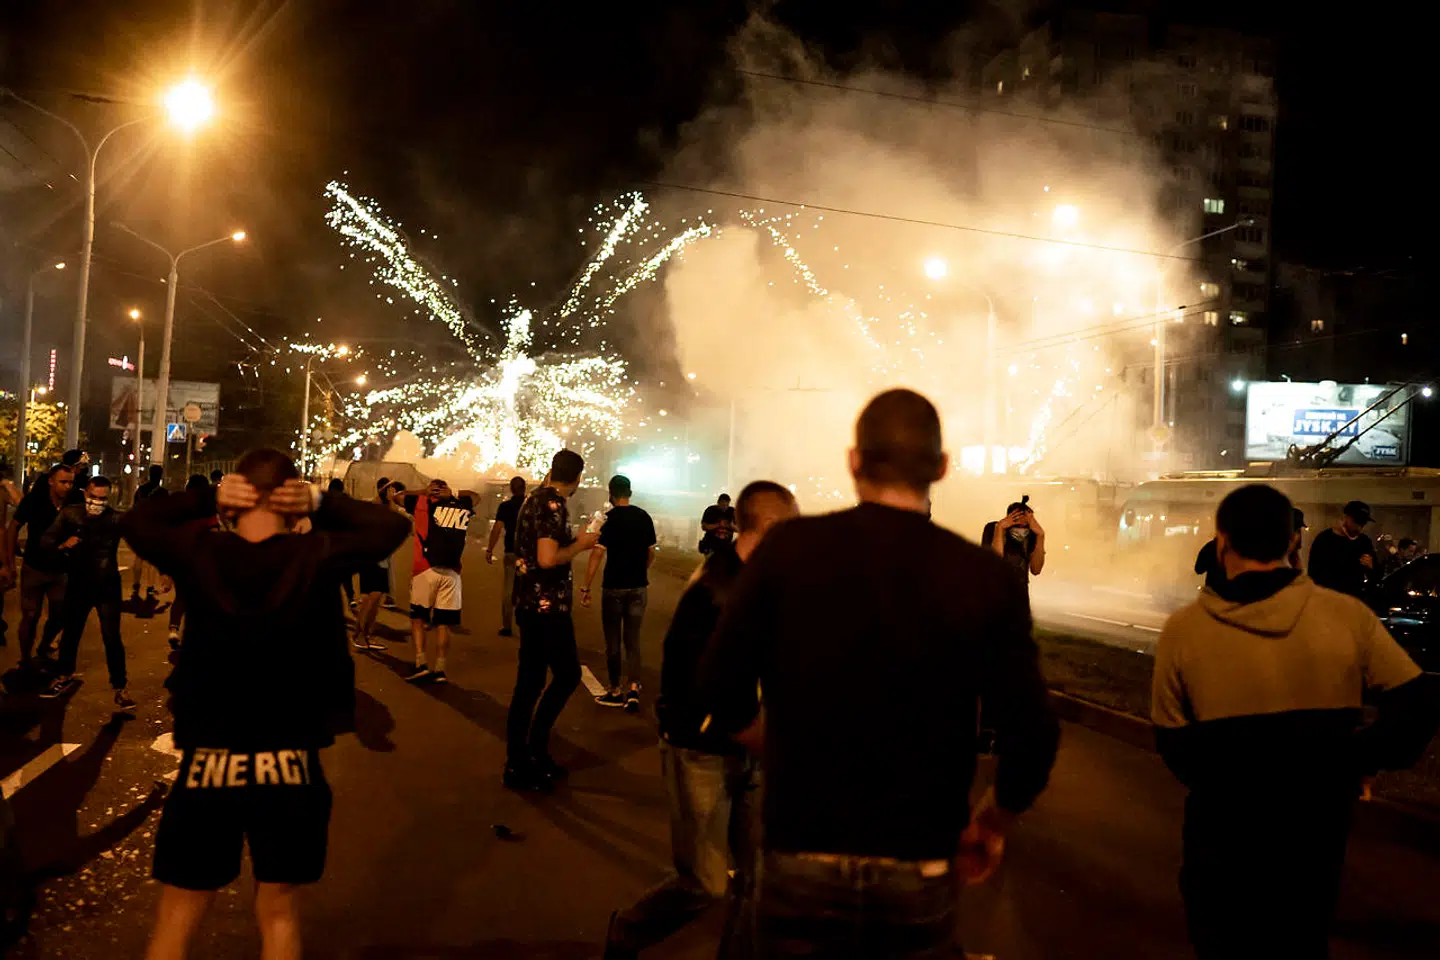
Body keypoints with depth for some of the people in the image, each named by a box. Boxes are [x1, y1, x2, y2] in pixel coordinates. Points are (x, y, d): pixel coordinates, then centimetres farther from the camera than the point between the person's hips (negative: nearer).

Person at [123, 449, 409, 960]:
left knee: (176, 918, 18)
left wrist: (207, 498, 2)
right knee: (279, 915, 18)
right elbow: (393, 526, 3)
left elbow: (135, 521, 12)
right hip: (289, 766, 0)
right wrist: (322, 503, -2)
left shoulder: (200, 551, -8)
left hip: (206, 763, 1)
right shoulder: (315, 555, -12)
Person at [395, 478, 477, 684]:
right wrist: (453, 495, 17)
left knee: (418, 618, 10)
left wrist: (424, 493, 18)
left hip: (426, 570, -2)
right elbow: (472, 495, 33)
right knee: (443, 623, 6)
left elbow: (399, 496, 18)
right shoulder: (464, 506, 11)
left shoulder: (424, 503, 4)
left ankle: (421, 664, 0)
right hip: (451, 573, 2)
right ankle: (439, 670, 7)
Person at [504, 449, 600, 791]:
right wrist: (579, 545, -10)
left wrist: (572, 542, 20)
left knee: (529, 683, 12)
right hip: (547, 605, -9)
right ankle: (533, 749, 6)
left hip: (531, 602, 10)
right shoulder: (553, 504, -16)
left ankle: (519, 762, 19)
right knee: (567, 675, 2)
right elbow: (547, 558, -24)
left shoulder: (535, 497, 13)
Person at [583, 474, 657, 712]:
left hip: (614, 587, -3)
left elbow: (597, 555, -17)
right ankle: (633, 688, -6)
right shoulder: (644, 517, 1)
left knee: (613, 641, 10)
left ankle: (616, 691, 19)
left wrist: (585, 588, -13)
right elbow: (651, 552, 9)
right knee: (633, 640, 10)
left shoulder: (608, 519, -11)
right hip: (638, 587, 3)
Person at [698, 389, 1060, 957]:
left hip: (802, 864, 0)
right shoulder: (988, 577, -9)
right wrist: (992, 824, 11)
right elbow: (1031, 735, -7)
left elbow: (722, 693, -8)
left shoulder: (787, 547, -11)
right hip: (918, 877, 1)